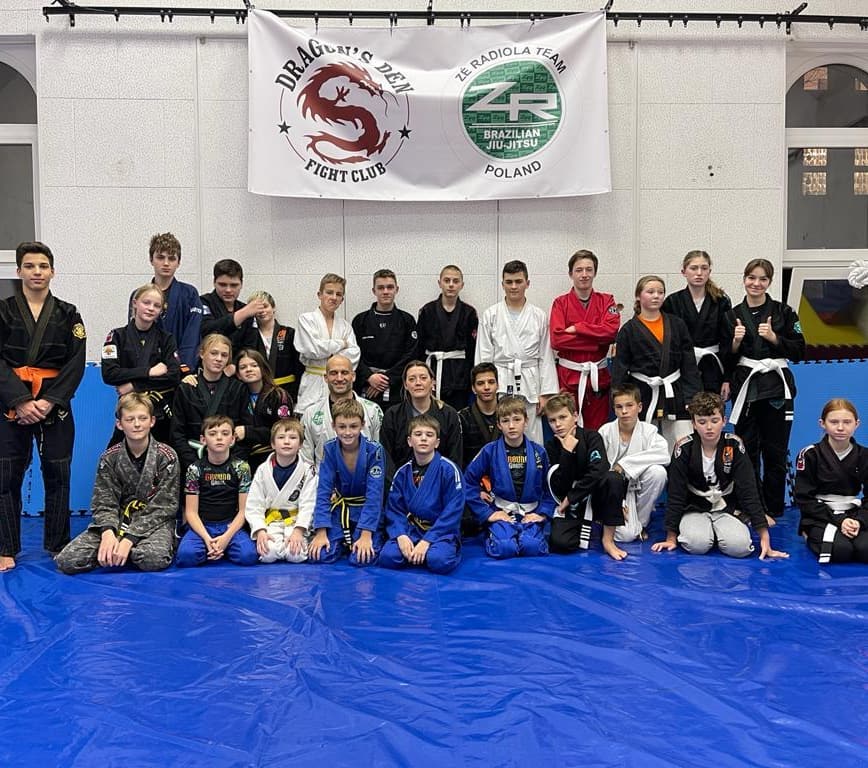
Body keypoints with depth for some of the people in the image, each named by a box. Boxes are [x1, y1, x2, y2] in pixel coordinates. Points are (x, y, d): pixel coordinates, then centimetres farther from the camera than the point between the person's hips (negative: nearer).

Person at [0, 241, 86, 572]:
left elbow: (76, 364, -1)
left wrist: (49, 402, -12)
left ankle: (58, 545, 18)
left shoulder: (68, 314, 5)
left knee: (57, 476, 5)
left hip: (55, 405, 0)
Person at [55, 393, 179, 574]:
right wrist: (108, 532, -25)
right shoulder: (109, 459, 3)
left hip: (154, 523, -2)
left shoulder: (167, 456, -6)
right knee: (66, 560, -20)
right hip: (118, 521, 2)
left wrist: (129, 538, -22)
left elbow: (162, 507, -11)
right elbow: (104, 503, -2)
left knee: (155, 559, -37)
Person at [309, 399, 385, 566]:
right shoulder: (330, 449, -10)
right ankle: (345, 543, 16)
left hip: (368, 510, -2)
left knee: (362, 558, -22)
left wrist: (366, 535, -25)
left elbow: (374, 494, -20)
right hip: (340, 509, 3)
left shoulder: (374, 450, -18)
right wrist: (321, 532, -18)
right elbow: (323, 490, -11)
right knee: (320, 555, -15)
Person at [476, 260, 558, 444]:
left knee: (532, 439, 2)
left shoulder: (539, 317, 7)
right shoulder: (490, 315, 5)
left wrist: (545, 394, 1)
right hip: (499, 383, 0)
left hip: (529, 386, 1)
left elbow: (546, 357, 6)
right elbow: (483, 356, 5)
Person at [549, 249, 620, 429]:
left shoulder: (606, 300, 7)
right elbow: (557, 339, -12)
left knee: (597, 431, 7)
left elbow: (612, 330, -11)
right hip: (568, 376, -1)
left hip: (598, 376, 1)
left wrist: (576, 328, -12)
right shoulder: (560, 303, 2)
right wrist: (598, 339, -13)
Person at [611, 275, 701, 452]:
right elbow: (619, 370, 0)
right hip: (642, 394, -1)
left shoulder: (677, 325, 5)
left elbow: (689, 363, 5)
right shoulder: (629, 330, -1)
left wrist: (693, 396, -1)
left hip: (674, 393, 2)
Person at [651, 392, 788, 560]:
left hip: (728, 509, 1)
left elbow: (749, 491, -11)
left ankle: (718, 532, 7)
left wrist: (764, 537, -15)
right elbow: (676, 494, -8)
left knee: (739, 547, -28)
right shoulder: (684, 448, -12)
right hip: (695, 509, -1)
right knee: (697, 544, -31)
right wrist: (671, 537, -8)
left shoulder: (734, 446, -11)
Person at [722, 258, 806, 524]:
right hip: (745, 388, 1)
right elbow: (727, 361, 6)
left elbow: (799, 352, -1)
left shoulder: (783, 312, 2)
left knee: (774, 452, 3)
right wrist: (736, 342, -12)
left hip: (776, 388, -1)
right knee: (747, 450, 4)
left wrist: (773, 337, -13)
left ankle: (772, 510, 17)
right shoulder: (732, 315, 5)